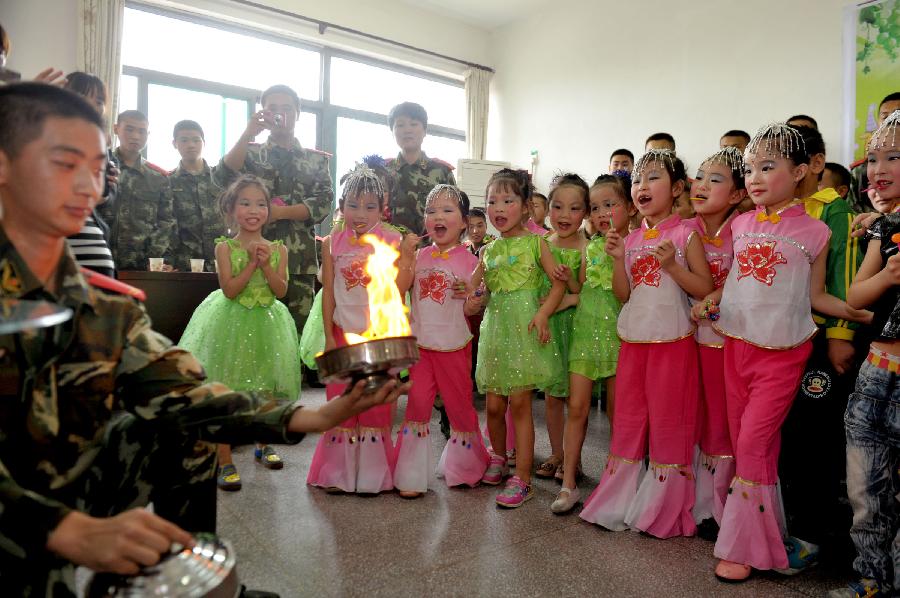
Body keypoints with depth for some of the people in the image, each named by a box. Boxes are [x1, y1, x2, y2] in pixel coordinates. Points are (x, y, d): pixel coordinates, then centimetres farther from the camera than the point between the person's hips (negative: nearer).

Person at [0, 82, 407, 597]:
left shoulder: (108, 307, 0)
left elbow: (181, 392, -11)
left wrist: (313, 417, -24)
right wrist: (78, 534, -41)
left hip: (70, 493, 6)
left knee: (183, 423, -7)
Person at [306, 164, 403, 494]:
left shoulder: (390, 241, -3)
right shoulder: (332, 243, 2)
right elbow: (328, 291, 2)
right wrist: (329, 336, -2)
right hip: (343, 333, 2)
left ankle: (372, 473, 20)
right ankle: (340, 472, 23)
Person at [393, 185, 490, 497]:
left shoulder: (469, 260, -4)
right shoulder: (419, 256, 5)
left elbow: (470, 310, -3)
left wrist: (475, 297, -24)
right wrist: (405, 257, -12)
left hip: (454, 345, -2)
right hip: (420, 344, 2)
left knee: (459, 404, 10)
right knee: (417, 403, 3)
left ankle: (463, 467, 34)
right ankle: (411, 475, 16)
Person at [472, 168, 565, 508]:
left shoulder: (535, 243, 0)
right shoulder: (488, 250, 12)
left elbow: (559, 282, -4)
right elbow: (473, 290, 16)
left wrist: (543, 313, -16)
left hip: (524, 328, -4)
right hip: (494, 327, 4)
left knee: (520, 402, -4)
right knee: (494, 405, 9)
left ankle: (522, 478, 5)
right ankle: (498, 458, 34)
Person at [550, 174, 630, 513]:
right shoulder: (590, 248, 9)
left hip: (618, 333, -3)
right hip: (585, 330, 4)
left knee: (616, 410, 6)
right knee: (576, 407, 2)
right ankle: (569, 483, 9)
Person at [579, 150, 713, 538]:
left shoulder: (685, 235, -4)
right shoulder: (631, 240, 10)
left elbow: (705, 290, -8)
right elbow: (623, 294, 7)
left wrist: (672, 265, -20)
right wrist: (618, 259, -6)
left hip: (672, 341, -5)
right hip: (632, 340, 5)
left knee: (667, 418, 4)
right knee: (627, 416, 12)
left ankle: (664, 508, 19)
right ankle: (618, 502, 25)